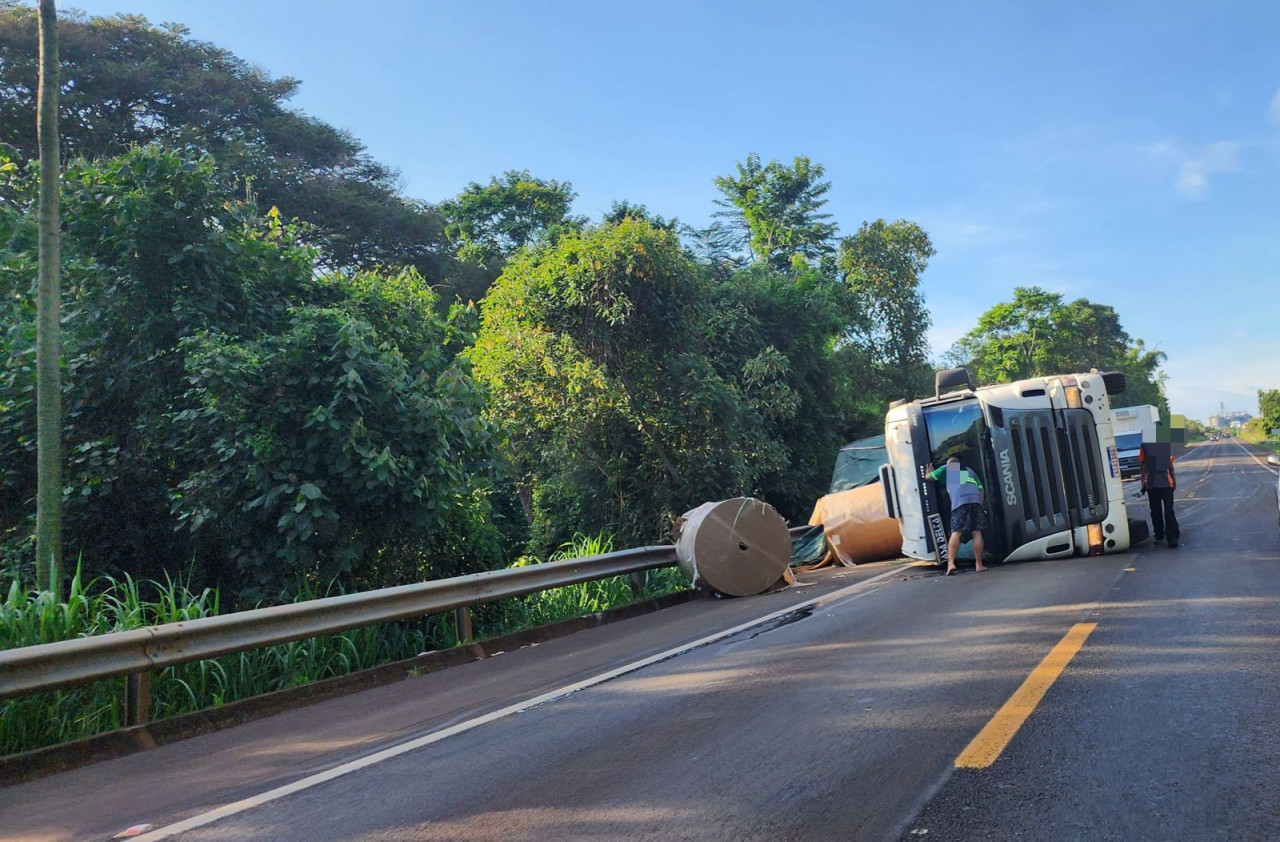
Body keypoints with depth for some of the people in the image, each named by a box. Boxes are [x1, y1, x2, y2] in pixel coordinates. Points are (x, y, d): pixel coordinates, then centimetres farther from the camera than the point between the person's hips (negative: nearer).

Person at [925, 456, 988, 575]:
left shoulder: (946, 469, 24)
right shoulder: (969, 471, 35)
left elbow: (929, 477, 28)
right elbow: (980, 490, 27)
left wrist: (928, 472, 50)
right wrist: (981, 506, 30)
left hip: (960, 501, -3)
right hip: (976, 500, 3)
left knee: (956, 533, -10)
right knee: (977, 532, 3)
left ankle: (951, 563, -21)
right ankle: (978, 564, 3)